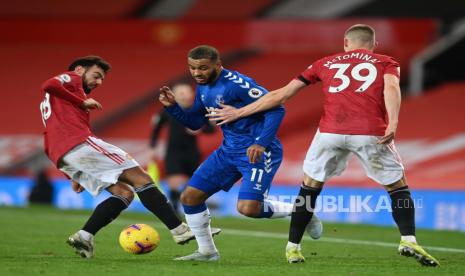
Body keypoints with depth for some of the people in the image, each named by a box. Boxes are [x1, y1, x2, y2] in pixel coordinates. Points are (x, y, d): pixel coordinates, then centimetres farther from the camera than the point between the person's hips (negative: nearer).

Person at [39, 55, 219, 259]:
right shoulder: (71, 79, 10)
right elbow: (48, 85, -12)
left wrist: (75, 177, 28)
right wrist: (82, 102, -5)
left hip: (62, 158, 9)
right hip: (80, 143, -9)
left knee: (124, 193, 5)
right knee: (140, 179, -8)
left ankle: (84, 237, -11)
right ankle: (180, 231, -13)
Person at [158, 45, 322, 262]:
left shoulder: (236, 83, -21)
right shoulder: (203, 87, 6)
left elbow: (276, 109, -22)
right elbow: (195, 122, 16)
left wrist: (262, 143, -31)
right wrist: (172, 107, -1)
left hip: (257, 150, -9)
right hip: (229, 150, 9)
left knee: (247, 208, -22)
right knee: (190, 196, 3)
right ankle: (207, 251, 17)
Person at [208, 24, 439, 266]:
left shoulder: (326, 63, 26)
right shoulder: (386, 63, 22)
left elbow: (281, 94, 25)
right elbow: (391, 88, -2)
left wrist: (238, 113, 32)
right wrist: (392, 124, -16)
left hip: (330, 131, 1)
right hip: (371, 133, -1)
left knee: (310, 187, 21)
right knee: (398, 187, 14)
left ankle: (293, 247, 23)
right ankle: (408, 240, -4)